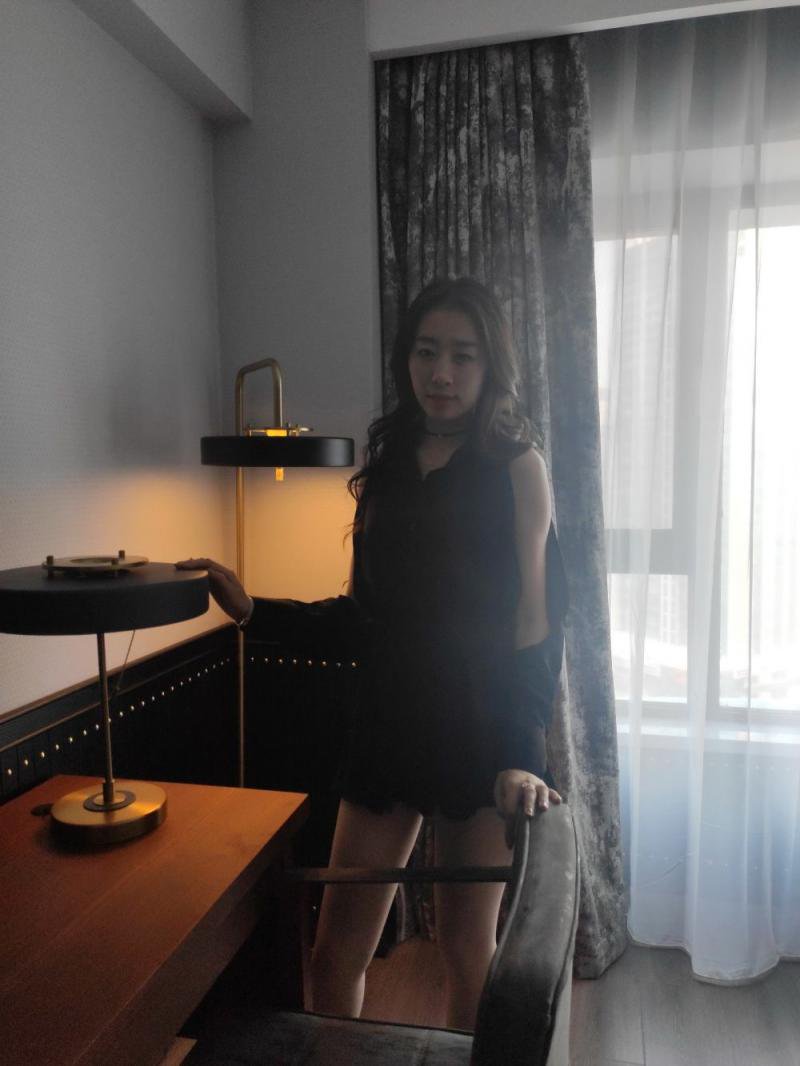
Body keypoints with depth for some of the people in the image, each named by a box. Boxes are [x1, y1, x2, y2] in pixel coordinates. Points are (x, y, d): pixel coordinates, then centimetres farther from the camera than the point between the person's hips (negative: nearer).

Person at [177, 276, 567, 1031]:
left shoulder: (515, 466, -4)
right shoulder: (386, 467, 9)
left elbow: (533, 622, -7)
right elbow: (364, 613, 10)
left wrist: (520, 754, -15)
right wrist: (256, 610, 0)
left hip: (478, 732, -4)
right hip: (388, 724, 4)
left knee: (469, 955, 12)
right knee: (335, 955, 9)